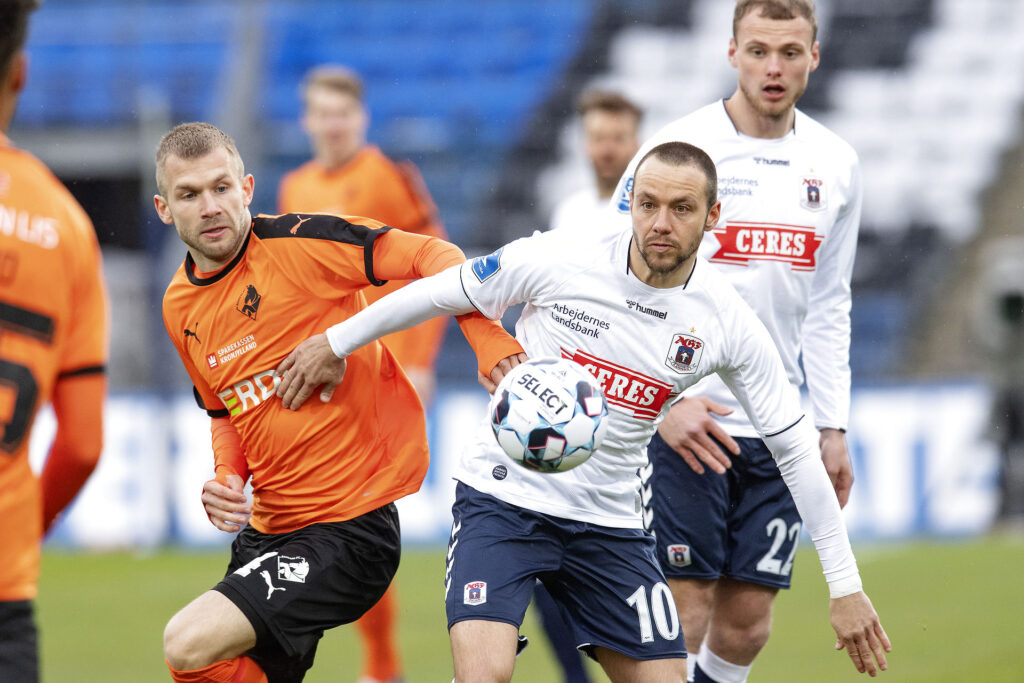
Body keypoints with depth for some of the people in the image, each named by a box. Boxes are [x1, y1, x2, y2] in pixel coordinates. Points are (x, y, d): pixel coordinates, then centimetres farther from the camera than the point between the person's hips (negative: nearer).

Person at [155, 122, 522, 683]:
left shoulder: (296, 241, -13)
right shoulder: (180, 307, 8)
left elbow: (432, 257, -14)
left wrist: (493, 344, -28)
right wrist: (226, 478, 3)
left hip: (349, 528, -8)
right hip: (264, 529, 8)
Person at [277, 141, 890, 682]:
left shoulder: (728, 324, -7)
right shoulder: (558, 262, -14)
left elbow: (795, 450, 0)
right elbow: (442, 293, 2)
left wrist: (846, 586, -1)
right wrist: (334, 344, 10)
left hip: (610, 523, 3)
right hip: (505, 499, -3)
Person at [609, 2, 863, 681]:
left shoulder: (836, 164, 8)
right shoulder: (676, 149, -7)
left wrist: (833, 428, 11)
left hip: (777, 428, 4)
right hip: (678, 419, -4)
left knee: (748, 620, 3)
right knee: (681, 607, -8)